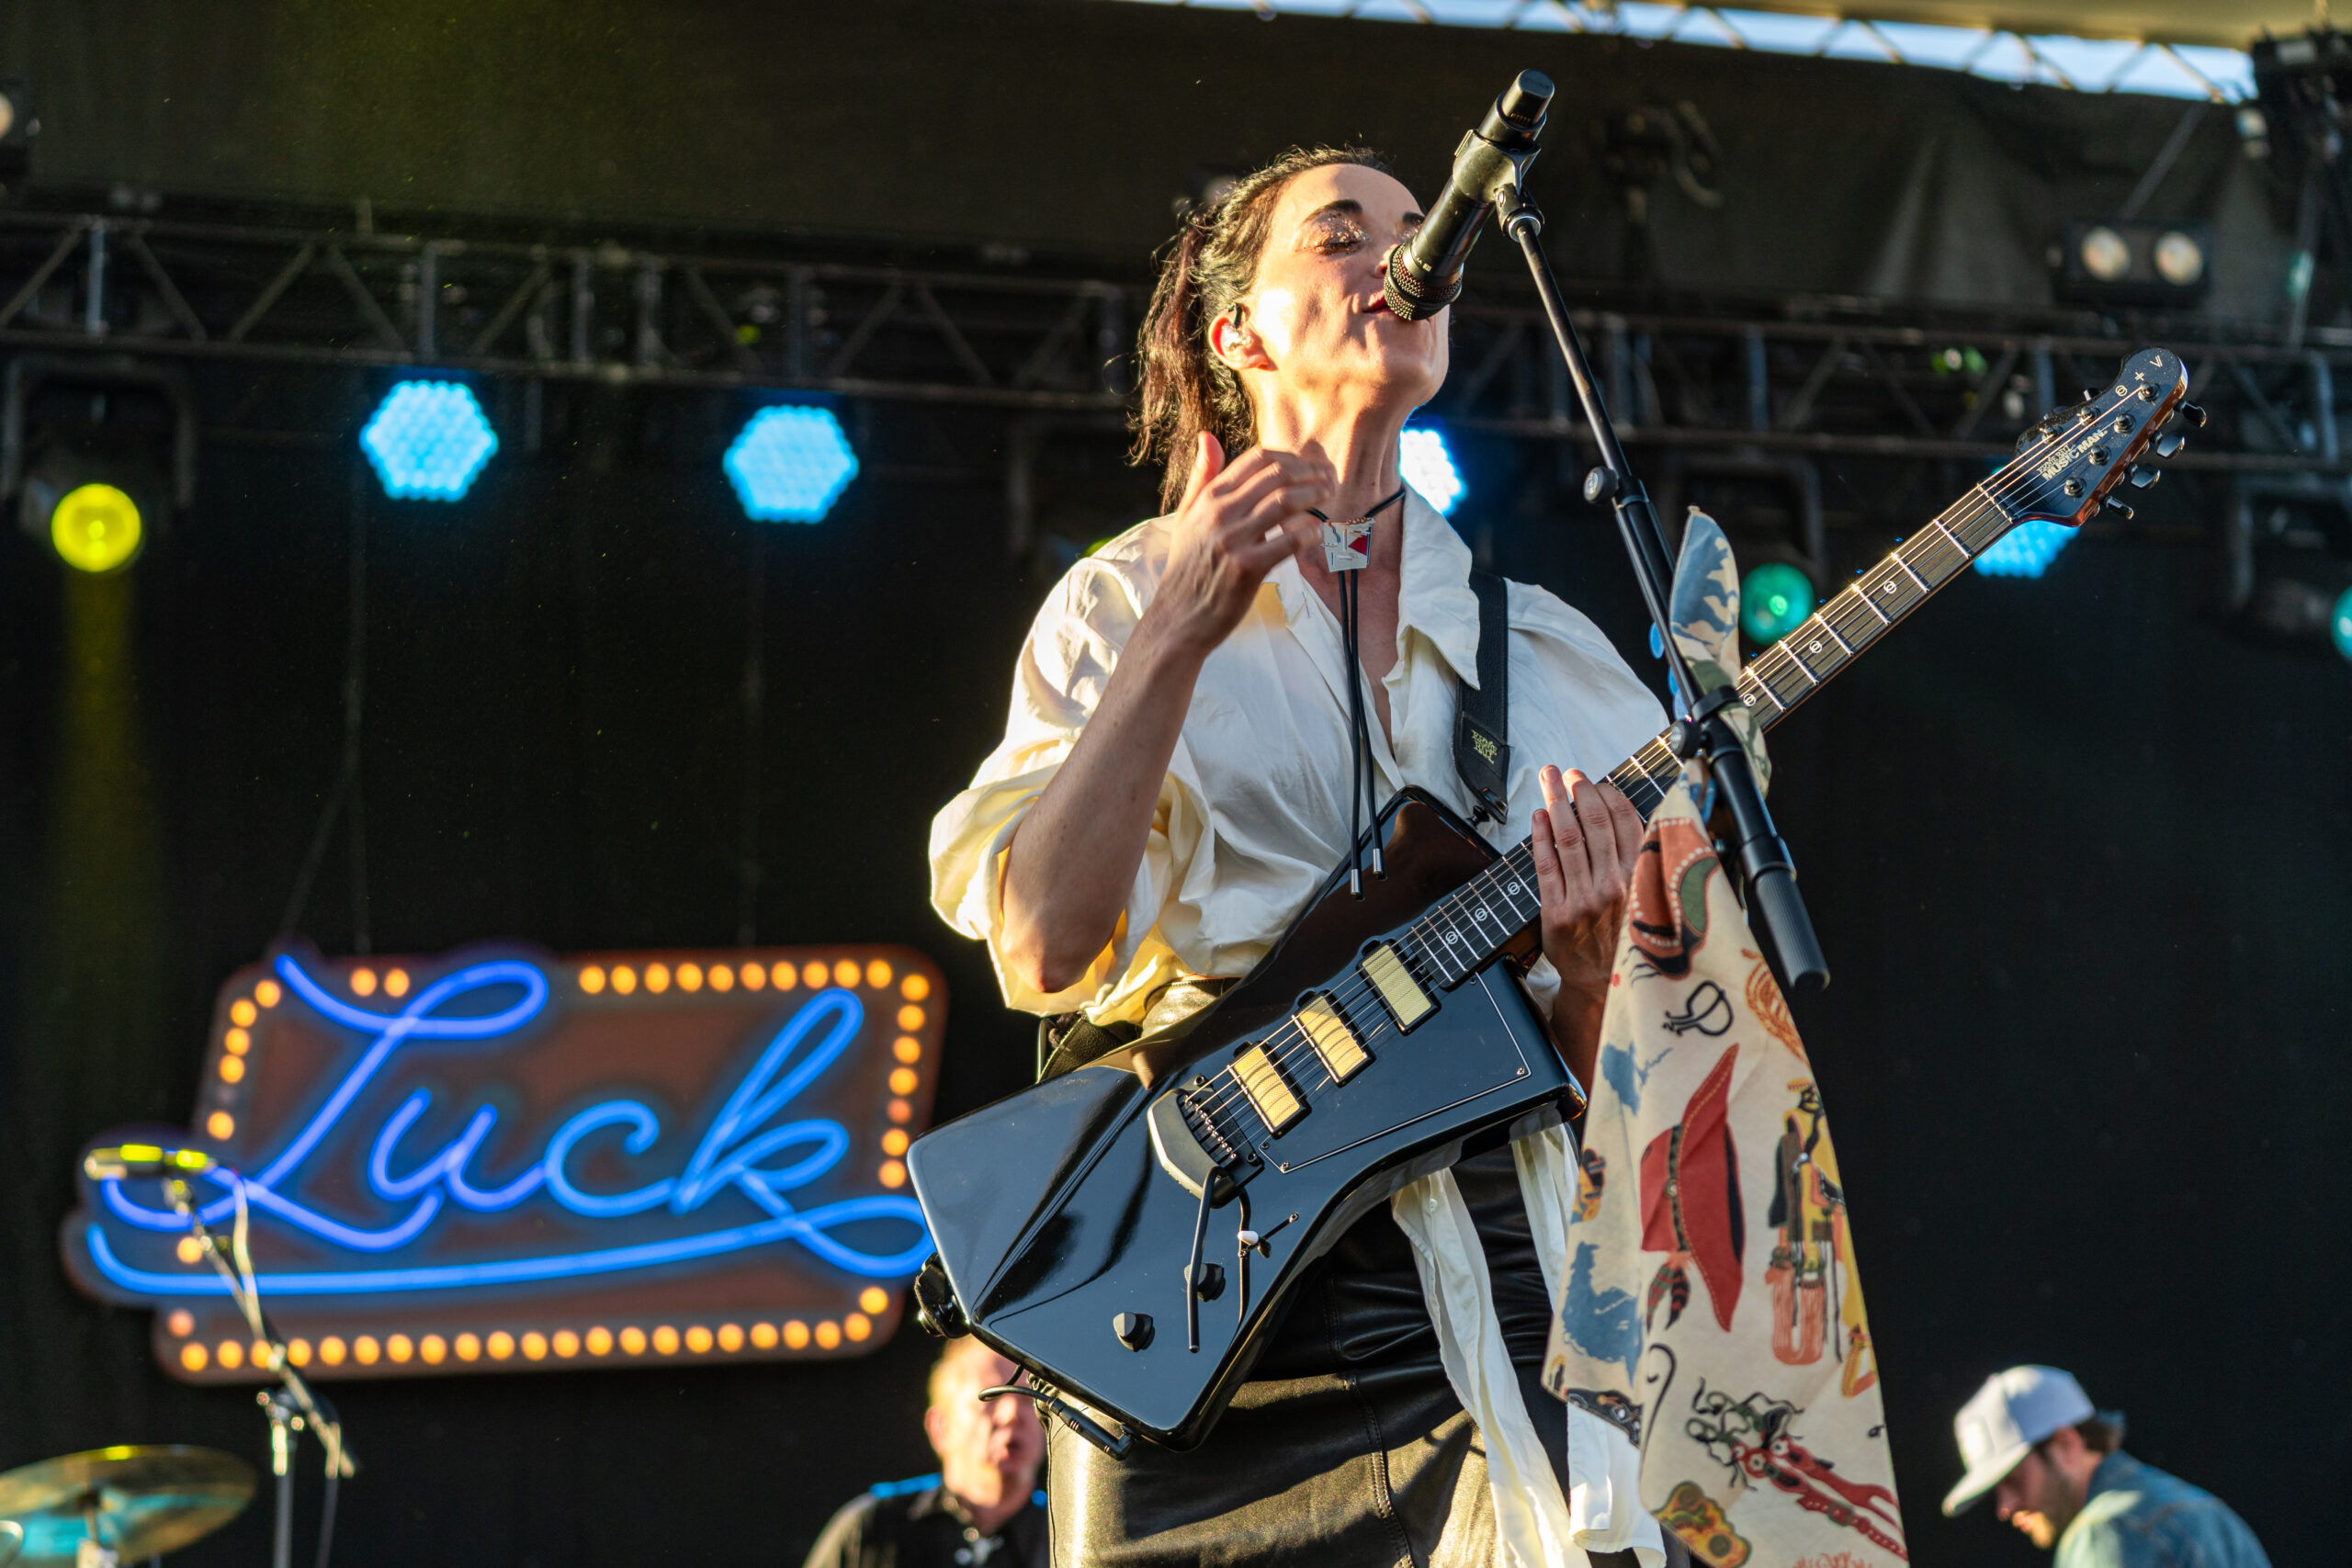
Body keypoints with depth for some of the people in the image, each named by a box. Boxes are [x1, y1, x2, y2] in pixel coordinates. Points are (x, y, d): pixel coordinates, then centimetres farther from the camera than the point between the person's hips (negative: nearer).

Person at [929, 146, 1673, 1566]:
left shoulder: (1546, 654, 15)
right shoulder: (1124, 602, 8)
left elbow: (1572, 1086, 13)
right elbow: (1043, 948, -8)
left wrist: (1582, 970, -8)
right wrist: (1182, 634, -13)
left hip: (1469, 1283, 2)